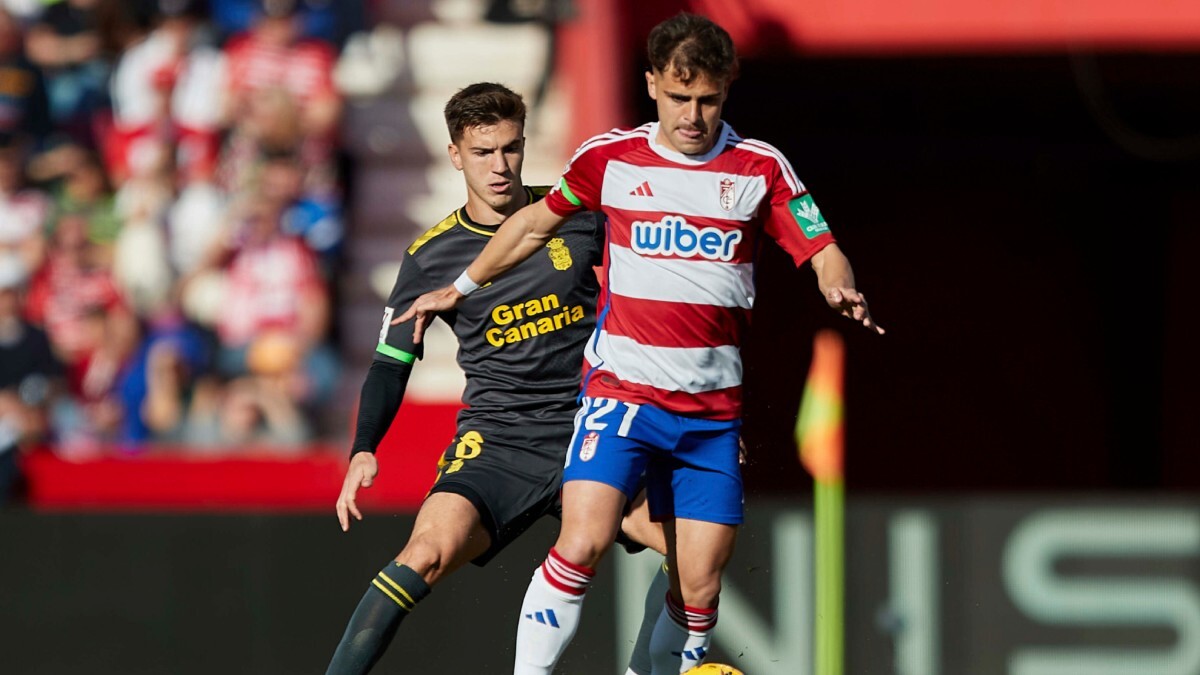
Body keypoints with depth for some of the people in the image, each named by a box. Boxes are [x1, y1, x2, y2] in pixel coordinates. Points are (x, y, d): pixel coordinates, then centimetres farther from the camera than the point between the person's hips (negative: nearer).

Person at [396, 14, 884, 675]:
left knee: (699, 589, 0)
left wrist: (843, 291, -22)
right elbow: (536, 221, 20)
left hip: (712, 407, 2)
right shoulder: (610, 157, 3)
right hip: (620, 390, -2)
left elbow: (825, 255, 2)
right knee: (581, 546, -22)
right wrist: (459, 287, 27)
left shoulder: (760, 167, 3)